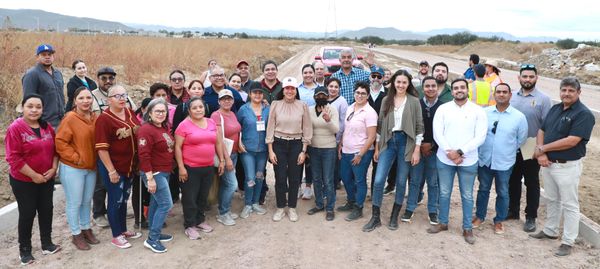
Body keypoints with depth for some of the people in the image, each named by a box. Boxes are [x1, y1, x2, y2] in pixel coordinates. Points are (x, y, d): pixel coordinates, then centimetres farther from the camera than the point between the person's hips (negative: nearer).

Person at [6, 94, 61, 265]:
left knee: (46, 210, 11)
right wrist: (34, 175, -18)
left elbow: (55, 150, 8)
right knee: (27, 213, 3)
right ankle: (24, 250, 19)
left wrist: (53, 169, -6)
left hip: (47, 179, 5)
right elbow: (13, 158, -19)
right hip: (23, 181, -5)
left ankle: (47, 244, 26)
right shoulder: (15, 128, -15)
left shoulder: (47, 127, 3)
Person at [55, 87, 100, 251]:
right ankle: (76, 235, 18)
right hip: (73, 168, -6)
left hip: (91, 167, 6)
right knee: (74, 203, 5)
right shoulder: (70, 118, -15)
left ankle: (86, 229, 33)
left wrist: (95, 159, 5)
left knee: (87, 201, 18)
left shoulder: (95, 118, 4)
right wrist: (75, 158, -16)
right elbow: (60, 142, -15)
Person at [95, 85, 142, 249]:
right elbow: (102, 148, -20)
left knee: (124, 199, 19)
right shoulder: (104, 119, -17)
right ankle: (116, 236, 19)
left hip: (129, 166, 7)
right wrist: (111, 171, -21)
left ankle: (123, 230, 34)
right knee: (115, 200, 5)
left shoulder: (130, 113, 4)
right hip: (113, 167, -7)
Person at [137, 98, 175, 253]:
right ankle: (152, 240, 1)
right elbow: (144, 156, -23)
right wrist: (150, 178, -24)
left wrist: (169, 169, 17)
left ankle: (155, 234, 28)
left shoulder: (164, 127, 9)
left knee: (156, 203, 16)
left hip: (164, 172, 9)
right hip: (154, 173, -9)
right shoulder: (146, 130, -18)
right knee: (166, 204, -9)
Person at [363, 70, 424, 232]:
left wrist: (417, 150, -7)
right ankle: (375, 217, 9)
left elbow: (419, 127, -2)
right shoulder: (386, 100, 7)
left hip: (406, 143, -2)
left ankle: (394, 217, 23)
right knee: (378, 181, -4)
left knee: (401, 182, 8)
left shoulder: (414, 101, -1)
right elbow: (380, 124, 9)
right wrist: (377, 147, 8)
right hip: (388, 142, 2)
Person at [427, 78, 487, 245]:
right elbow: (437, 134, -6)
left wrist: (459, 152, -17)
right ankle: (443, 223, 29)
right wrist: (450, 153, -15)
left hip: (468, 161, -1)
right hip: (445, 159, 1)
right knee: (444, 193, 12)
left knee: (467, 196, 10)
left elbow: (480, 137, -10)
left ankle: (467, 228, 23)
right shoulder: (443, 109, 0)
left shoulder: (478, 111, -3)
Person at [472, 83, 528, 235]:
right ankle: (479, 216, 31)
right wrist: (482, 149, 4)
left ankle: (499, 221, 28)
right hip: (484, 160, 1)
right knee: (483, 189, 15)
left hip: (504, 163, -1)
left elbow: (521, 139, 2)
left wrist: (508, 152, 6)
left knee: (502, 193, 12)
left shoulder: (519, 117, -7)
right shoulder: (485, 112, -3)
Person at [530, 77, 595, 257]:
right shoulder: (555, 109, 7)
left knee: (569, 205, 5)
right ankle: (550, 231, 36)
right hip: (548, 163, 7)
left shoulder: (583, 114, -15)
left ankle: (568, 242, 16)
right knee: (552, 200, 21)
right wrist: (541, 153, -10)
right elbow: (541, 131, 8)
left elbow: (571, 141, -23)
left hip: (568, 166, -7)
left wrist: (543, 148, -14)